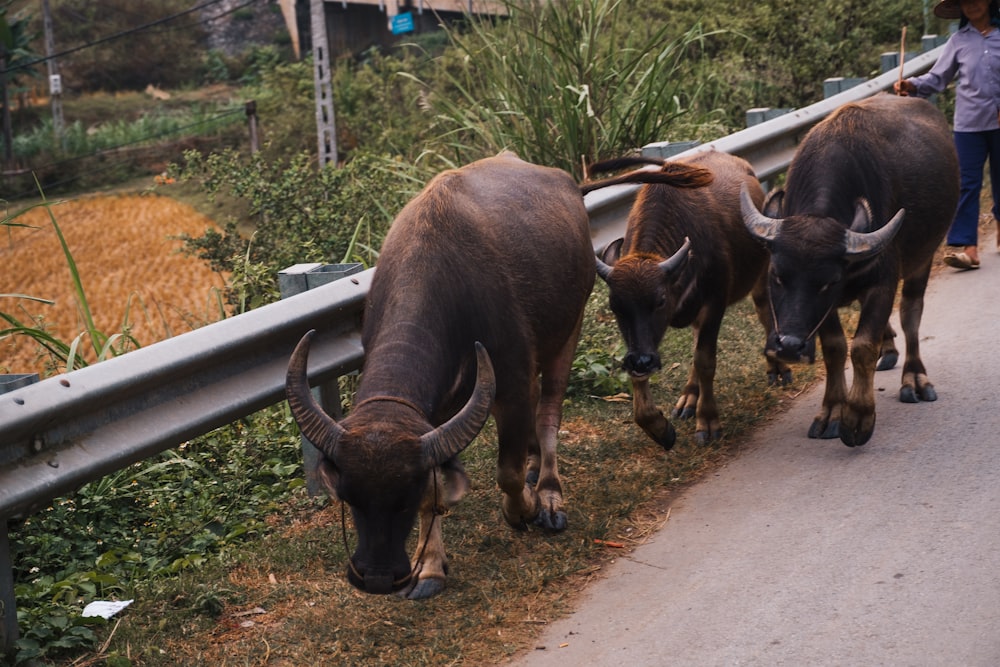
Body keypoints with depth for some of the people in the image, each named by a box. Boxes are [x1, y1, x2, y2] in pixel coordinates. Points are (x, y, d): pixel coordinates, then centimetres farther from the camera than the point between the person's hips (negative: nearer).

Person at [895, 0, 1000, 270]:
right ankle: (964, 246, -9)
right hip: (969, 123, 0)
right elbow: (937, 77, 5)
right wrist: (913, 85, -13)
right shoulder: (959, 41, 6)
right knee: (967, 184, -6)